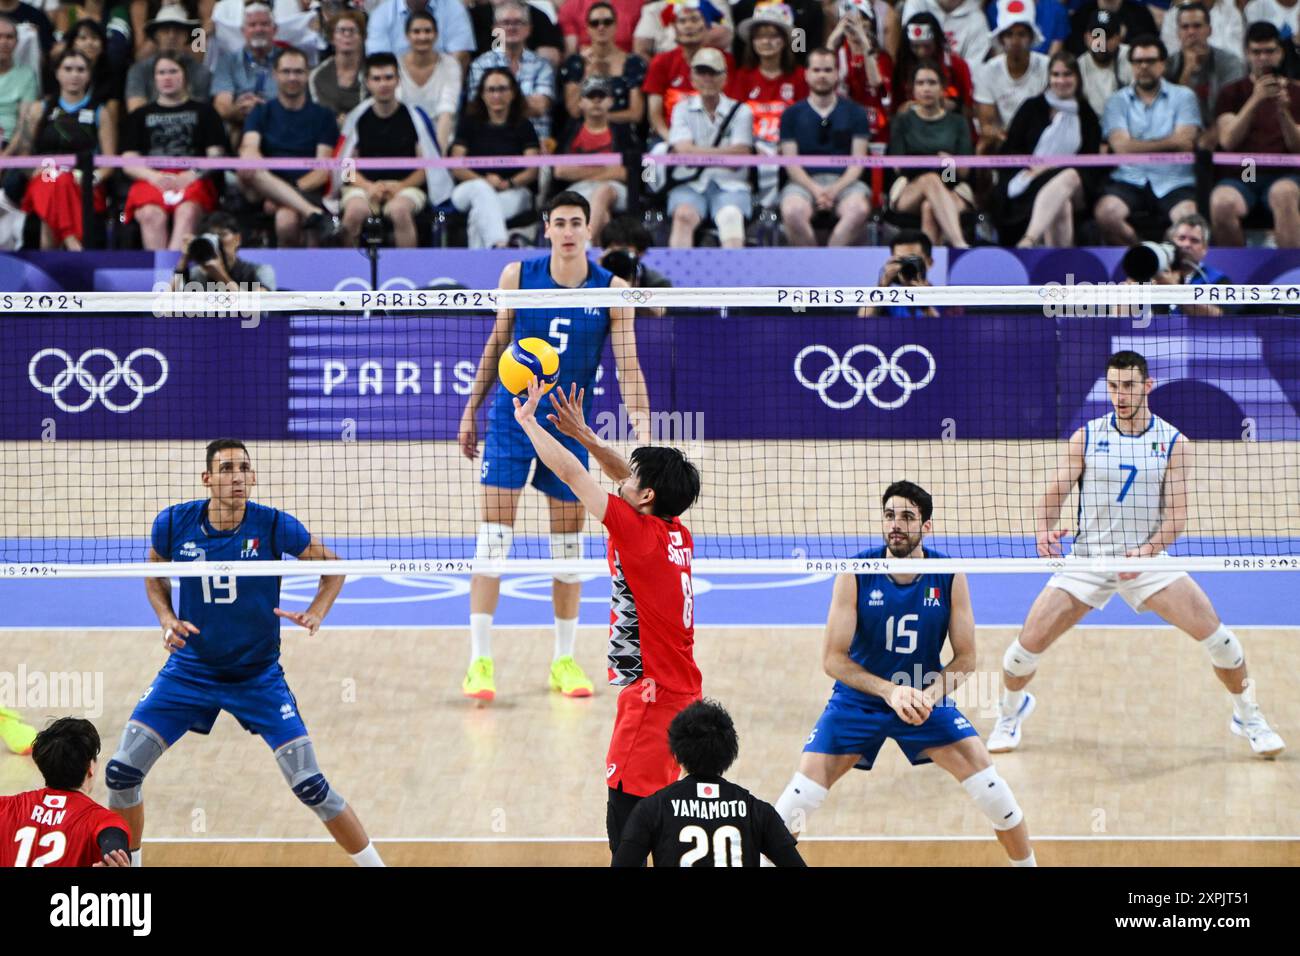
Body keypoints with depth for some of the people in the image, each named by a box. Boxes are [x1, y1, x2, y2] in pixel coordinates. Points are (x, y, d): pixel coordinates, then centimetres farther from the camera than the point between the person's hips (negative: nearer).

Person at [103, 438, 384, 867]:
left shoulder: (274, 525, -16)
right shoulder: (174, 523, -11)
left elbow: (332, 566, -1)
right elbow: (154, 573, 11)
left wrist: (315, 613, -19)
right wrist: (166, 619, -7)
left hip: (258, 677, -2)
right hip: (189, 669, 2)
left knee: (311, 786, -9)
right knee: (121, 773, -6)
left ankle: (373, 864, 8)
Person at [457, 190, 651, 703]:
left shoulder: (612, 290, -6)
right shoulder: (518, 275, -3)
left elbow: (627, 363, -9)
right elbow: (497, 343, 9)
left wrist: (640, 416, -24)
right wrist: (471, 410, 10)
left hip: (568, 424, 0)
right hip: (511, 414, 0)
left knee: (568, 541, 6)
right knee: (493, 534, -8)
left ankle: (564, 660, 17)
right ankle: (480, 660, -6)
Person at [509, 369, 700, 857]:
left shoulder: (637, 532, -15)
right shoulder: (678, 535, 7)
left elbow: (570, 472, -9)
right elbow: (628, 475, 23)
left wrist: (528, 420, 1)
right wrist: (582, 433, 23)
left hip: (652, 696, -9)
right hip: (680, 690, 9)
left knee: (625, 813, -11)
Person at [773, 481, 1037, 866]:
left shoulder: (949, 577, -13)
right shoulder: (855, 575, -17)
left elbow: (966, 658, -7)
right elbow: (833, 658, -15)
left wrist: (930, 695, -25)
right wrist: (889, 690, -28)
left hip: (925, 697, 1)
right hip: (857, 700, -1)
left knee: (990, 786, -11)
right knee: (804, 791, -14)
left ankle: (1027, 864, 11)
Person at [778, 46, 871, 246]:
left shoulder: (854, 113, 14)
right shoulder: (792, 115, 14)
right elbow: (791, 162, 5)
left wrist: (835, 189, -12)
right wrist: (815, 190, -13)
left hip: (844, 181, 0)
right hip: (805, 182, 0)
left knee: (859, 209, -35)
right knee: (793, 211, -36)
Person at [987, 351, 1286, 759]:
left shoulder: (1173, 443, -3)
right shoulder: (1085, 438, 0)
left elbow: (1176, 514, -8)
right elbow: (1053, 494, -2)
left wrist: (1148, 550, -25)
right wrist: (1045, 530, -23)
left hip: (1147, 561, -1)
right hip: (1088, 558, 1)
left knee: (1213, 632, -15)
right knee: (1030, 642, -8)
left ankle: (1247, 715, 9)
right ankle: (1012, 707, 25)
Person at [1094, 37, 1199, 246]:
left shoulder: (1183, 97, 13)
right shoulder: (1118, 101, 14)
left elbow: (1185, 142, -2)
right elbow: (1121, 145, -2)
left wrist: (1141, 146, 0)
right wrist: (1168, 143, -2)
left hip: (1173, 182, -1)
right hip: (1129, 180, 1)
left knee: (1188, 217, -33)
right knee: (1106, 213, -30)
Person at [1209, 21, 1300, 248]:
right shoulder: (1232, 92, 16)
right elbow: (1228, 141, -1)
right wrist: (1255, 100, -11)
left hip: (1282, 175, 0)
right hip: (1239, 176, 0)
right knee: (1222, 204, -35)